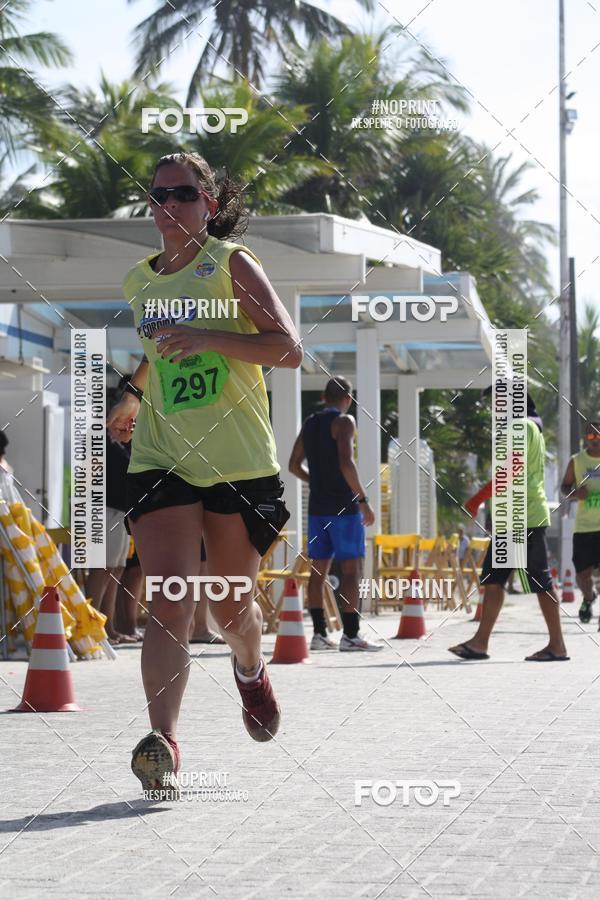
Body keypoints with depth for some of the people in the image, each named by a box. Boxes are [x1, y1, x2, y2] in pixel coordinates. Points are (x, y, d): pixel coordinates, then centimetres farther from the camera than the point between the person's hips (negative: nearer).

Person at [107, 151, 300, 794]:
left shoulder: (231, 262, -3)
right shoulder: (140, 281, 13)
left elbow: (287, 349, -13)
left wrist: (204, 337, -22)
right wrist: (133, 397, 35)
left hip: (238, 460, -2)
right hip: (161, 458, 2)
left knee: (231, 608, 10)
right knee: (170, 599, -18)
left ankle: (250, 671, 45)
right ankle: (163, 741, -27)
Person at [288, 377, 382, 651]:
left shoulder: (309, 424, 13)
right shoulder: (344, 422, -9)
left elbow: (294, 465, 17)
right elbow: (346, 463, -21)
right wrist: (363, 499, -17)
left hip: (318, 505, 7)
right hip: (343, 505, -7)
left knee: (319, 569, 7)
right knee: (351, 568, -5)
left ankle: (319, 633, 6)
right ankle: (350, 635, -9)